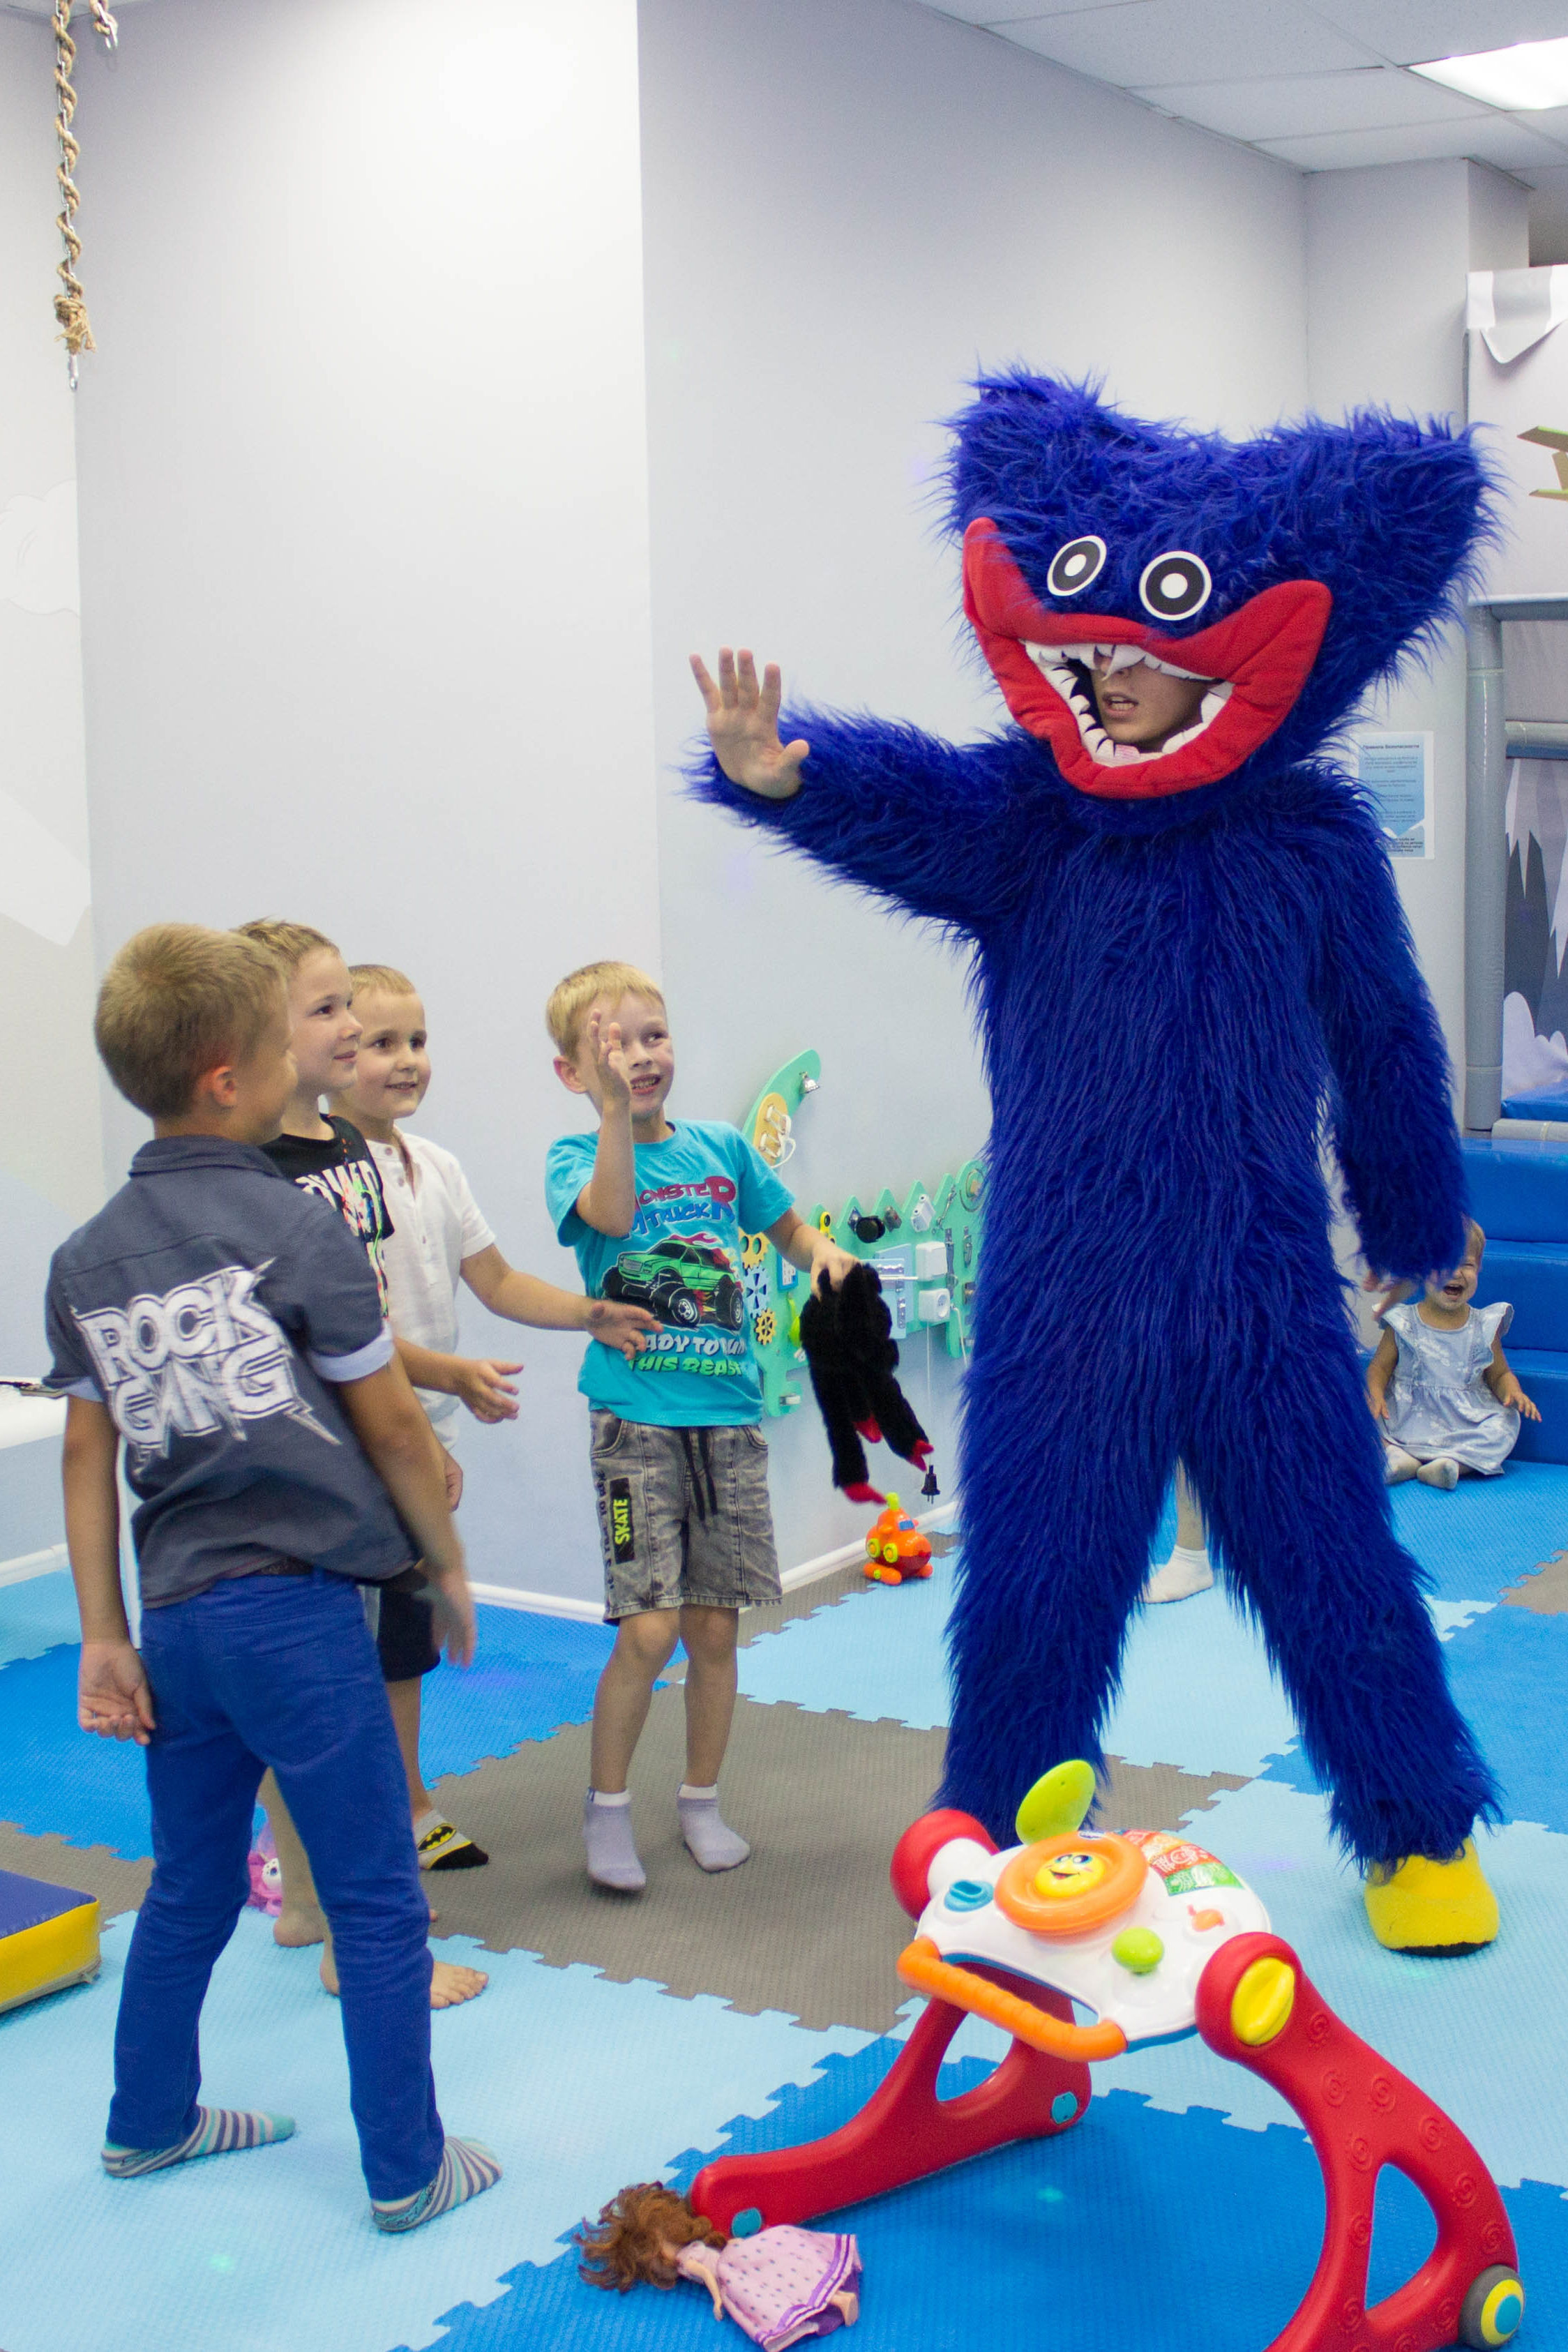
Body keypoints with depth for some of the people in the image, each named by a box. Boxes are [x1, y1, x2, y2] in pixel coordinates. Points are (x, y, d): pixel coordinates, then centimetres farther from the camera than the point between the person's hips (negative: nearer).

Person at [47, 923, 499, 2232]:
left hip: (179, 1615, 6)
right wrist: (448, 1562, 9)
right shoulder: (294, 1229, -11)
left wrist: (105, 1639, 12)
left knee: (192, 1885, 23)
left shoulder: (86, 1257, 6)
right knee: (377, 1902, 6)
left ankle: (151, 2123, 37)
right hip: (300, 1605, -6)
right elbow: (391, 1426, -5)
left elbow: (89, 1457, 8)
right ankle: (409, 2170, 16)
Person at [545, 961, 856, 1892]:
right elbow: (611, 1214, -25)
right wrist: (616, 1110, -33)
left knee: (715, 1626, 8)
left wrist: (824, 1251, 2)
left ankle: (702, 1803, 26)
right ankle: (606, 1806, 11)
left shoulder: (721, 1146, 9)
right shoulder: (577, 1155, -2)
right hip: (637, 1420, -4)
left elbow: (787, 1226, 23)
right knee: (650, 1628, -9)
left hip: (729, 1414, 4)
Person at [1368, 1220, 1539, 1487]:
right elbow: (1380, 1367, 5)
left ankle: (1452, 1464, -35)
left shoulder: (1485, 1327, 5)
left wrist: (1513, 1393, -9)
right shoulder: (1403, 1323, 1)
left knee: (1504, 1425, -24)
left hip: (1464, 1426, 1)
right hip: (1407, 1423, -1)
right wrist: (1376, 1396, -15)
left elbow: (1499, 1375, 13)